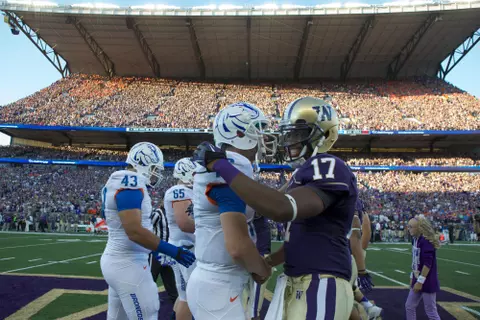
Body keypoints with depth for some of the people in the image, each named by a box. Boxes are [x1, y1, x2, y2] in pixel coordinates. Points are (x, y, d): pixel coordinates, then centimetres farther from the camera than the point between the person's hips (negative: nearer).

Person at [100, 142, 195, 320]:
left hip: (116, 260, 10)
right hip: (127, 263, -10)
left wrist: (151, 250, 21)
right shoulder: (130, 183, -18)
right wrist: (173, 251, -22)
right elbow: (134, 231, -26)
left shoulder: (118, 183, 12)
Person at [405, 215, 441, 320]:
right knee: (409, 306, 12)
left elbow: (427, 264, -23)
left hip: (427, 283, -9)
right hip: (418, 281, 9)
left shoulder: (426, 241, -19)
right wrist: (413, 278, 18)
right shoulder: (416, 239, 8)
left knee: (431, 311, 1)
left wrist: (420, 281, -22)